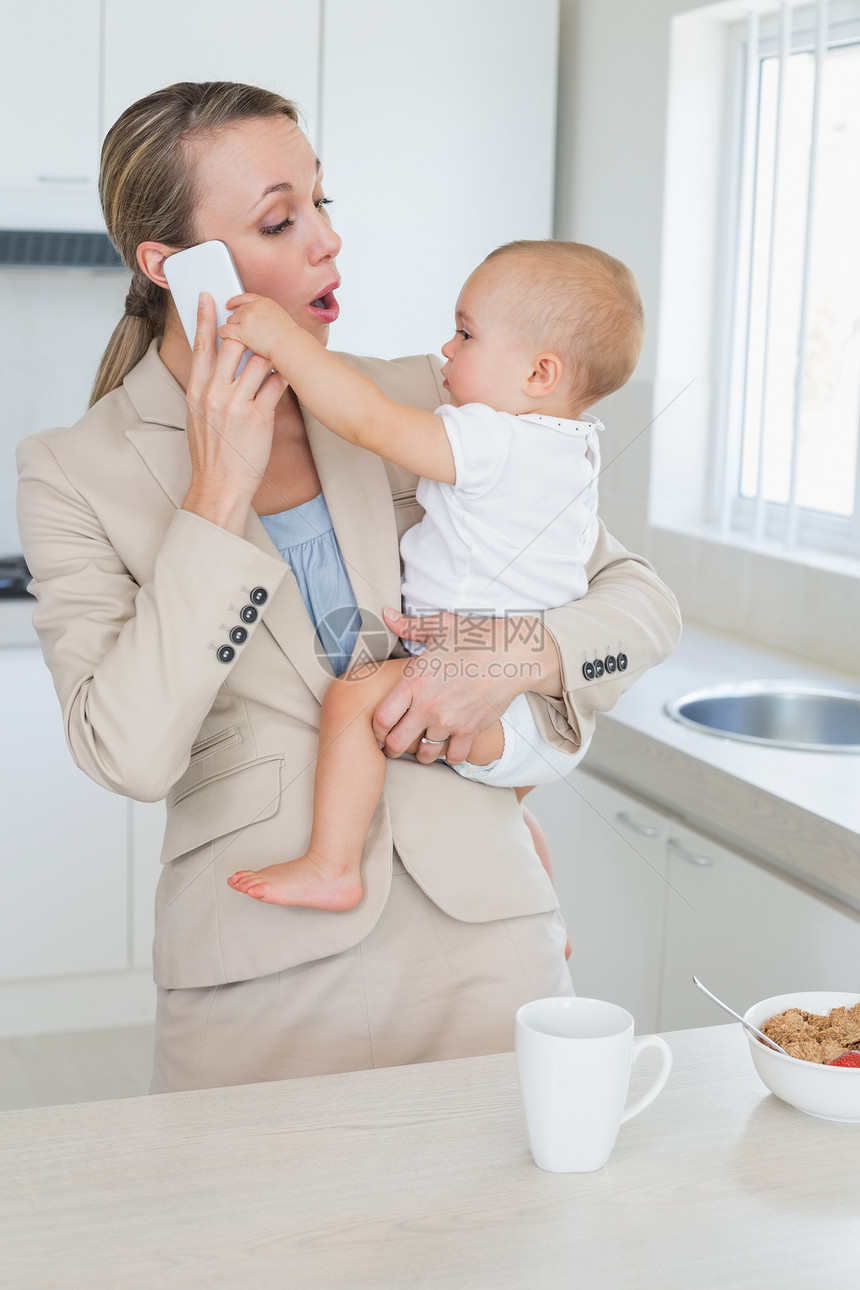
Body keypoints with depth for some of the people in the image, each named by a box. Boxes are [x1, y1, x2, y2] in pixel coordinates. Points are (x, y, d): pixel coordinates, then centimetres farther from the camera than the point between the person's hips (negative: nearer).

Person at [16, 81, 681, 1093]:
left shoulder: (419, 404, 3)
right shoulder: (75, 473, -3)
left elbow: (642, 601, 7)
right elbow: (128, 754, -16)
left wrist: (521, 659, -14)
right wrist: (220, 493, -16)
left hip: (483, 940, 2)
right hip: (260, 976, -2)